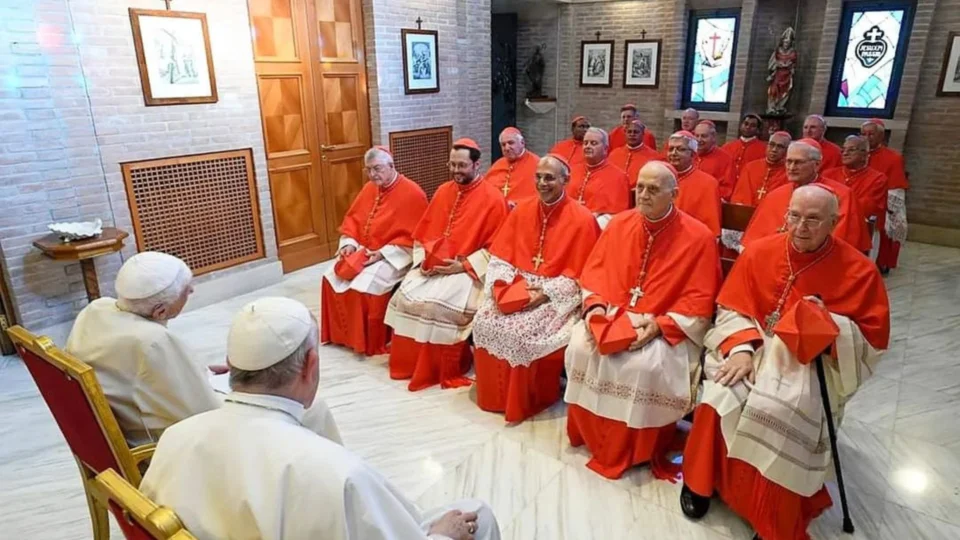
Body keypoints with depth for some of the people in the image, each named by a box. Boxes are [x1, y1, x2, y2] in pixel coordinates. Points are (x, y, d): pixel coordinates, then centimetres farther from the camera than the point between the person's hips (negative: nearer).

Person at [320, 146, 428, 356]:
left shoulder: (412, 193, -15)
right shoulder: (369, 189, 9)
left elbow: (411, 237, -18)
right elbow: (352, 219, 14)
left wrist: (382, 254, -23)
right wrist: (349, 244, -5)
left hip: (393, 257, -7)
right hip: (362, 251, 8)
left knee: (364, 288, -27)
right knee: (332, 278, -6)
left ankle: (372, 344, -8)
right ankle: (343, 335, 9)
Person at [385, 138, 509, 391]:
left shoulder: (493, 198, -7)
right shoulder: (443, 192, 12)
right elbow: (423, 232, 16)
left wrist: (463, 265, -18)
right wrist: (423, 259, -2)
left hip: (469, 270, -6)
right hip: (432, 266, 6)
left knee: (438, 304, -28)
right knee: (405, 297, -16)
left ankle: (446, 371, -8)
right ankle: (410, 363, 3)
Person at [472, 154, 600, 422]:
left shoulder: (582, 219, -11)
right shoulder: (522, 210, 5)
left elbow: (580, 275, -12)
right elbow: (501, 254, 6)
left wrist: (545, 294, -21)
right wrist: (500, 284, -12)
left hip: (557, 295, -5)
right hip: (517, 287, 5)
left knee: (520, 330, -27)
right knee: (484, 320, -16)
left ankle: (524, 403, -3)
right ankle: (495, 396, 3)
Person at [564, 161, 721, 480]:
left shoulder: (698, 237, -10)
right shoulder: (620, 224, 3)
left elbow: (700, 301, -11)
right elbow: (594, 271, 7)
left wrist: (660, 324, -23)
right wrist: (595, 306, -11)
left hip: (667, 329, -4)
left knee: (645, 366, -31)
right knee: (580, 348, -21)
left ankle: (635, 451, -4)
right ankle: (592, 436, 2)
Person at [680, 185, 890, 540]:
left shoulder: (859, 270, -5)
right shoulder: (759, 252, 0)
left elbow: (873, 339, -1)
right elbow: (731, 309, 1)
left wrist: (827, 324, -20)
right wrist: (741, 349, -17)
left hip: (814, 361, -2)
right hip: (754, 347, 2)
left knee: (777, 412, -31)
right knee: (720, 398, -26)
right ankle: (701, 481, 1)